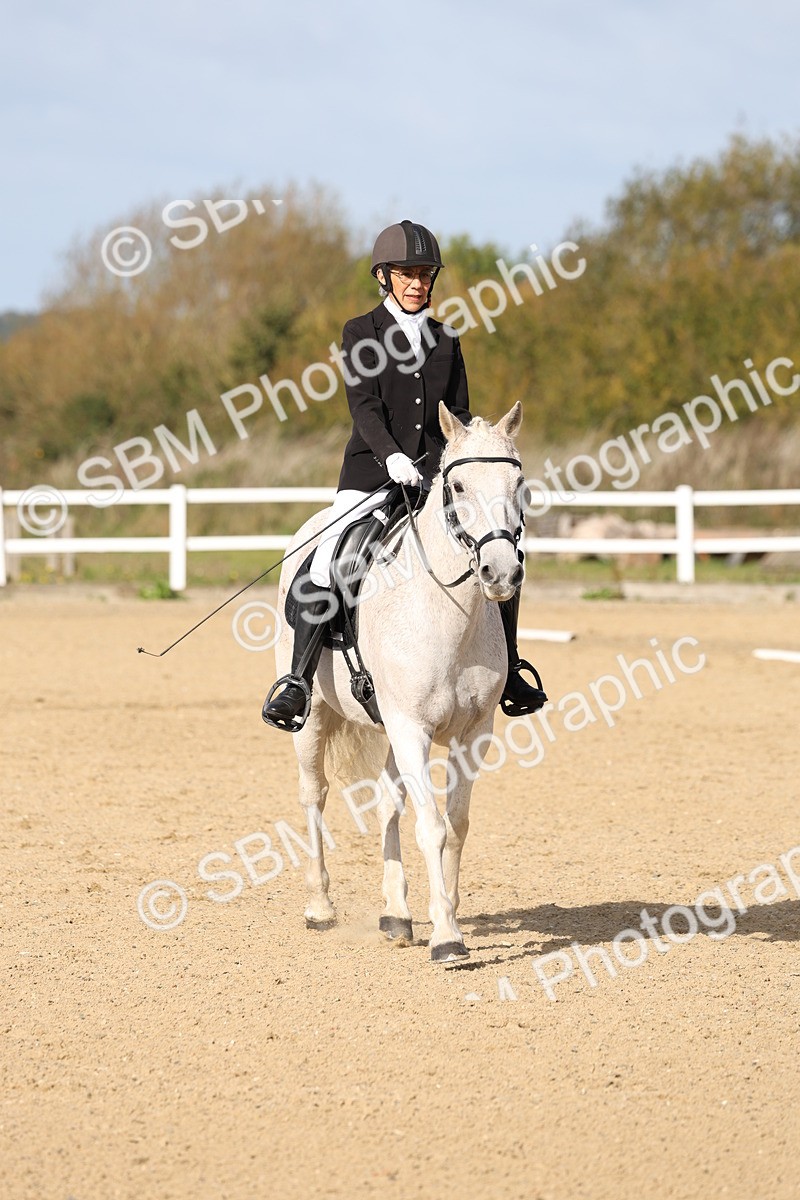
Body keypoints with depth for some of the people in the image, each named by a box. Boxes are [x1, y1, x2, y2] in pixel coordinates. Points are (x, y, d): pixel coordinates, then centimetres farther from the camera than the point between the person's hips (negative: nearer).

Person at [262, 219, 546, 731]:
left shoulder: (445, 340, 13)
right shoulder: (362, 333, 1)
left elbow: (459, 414, 14)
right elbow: (364, 405, -12)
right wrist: (392, 456, -28)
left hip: (434, 473, 4)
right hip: (372, 472, -4)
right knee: (327, 563, -23)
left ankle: (508, 671, 10)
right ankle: (299, 681, -17)